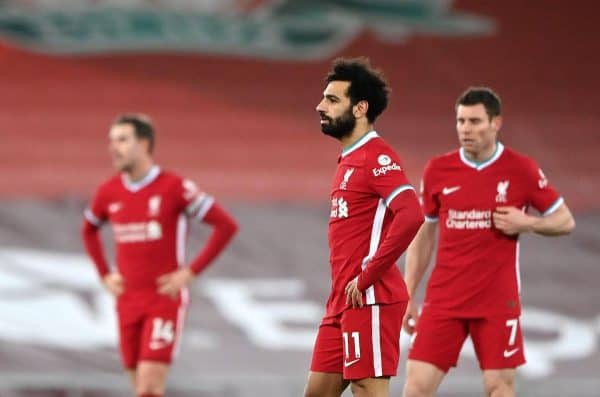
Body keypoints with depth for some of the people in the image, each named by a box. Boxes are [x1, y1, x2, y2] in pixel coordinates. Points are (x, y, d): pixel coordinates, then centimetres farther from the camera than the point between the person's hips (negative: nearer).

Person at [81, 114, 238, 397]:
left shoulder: (174, 188, -10)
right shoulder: (108, 193, 6)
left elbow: (226, 226, -10)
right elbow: (89, 230, 27)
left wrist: (190, 272, -12)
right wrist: (105, 275, 13)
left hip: (165, 300, -5)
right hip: (127, 303, 5)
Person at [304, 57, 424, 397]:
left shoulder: (377, 157, -12)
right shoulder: (350, 160, 19)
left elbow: (411, 216, -26)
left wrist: (366, 279, -22)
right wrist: (342, 287, 16)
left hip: (369, 300, -10)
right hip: (342, 303, 10)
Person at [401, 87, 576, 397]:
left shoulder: (521, 170, -3)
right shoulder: (438, 170, 3)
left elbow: (565, 221, 5)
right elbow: (422, 237, 12)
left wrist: (527, 223, -14)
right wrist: (408, 296, 8)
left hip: (498, 300, -2)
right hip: (444, 298, 2)